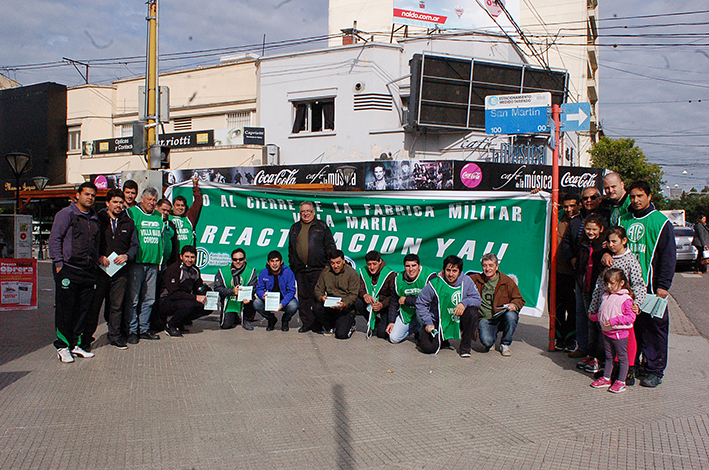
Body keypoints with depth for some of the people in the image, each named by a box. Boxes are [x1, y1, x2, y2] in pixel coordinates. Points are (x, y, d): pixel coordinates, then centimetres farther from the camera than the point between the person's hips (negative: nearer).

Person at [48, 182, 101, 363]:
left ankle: (75, 344, 17)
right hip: (68, 270, -6)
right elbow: (54, 239, -6)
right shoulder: (66, 214, -1)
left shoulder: (94, 219, 17)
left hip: (88, 271, 6)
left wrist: (96, 262, 15)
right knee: (65, 309, -2)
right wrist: (59, 263, -12)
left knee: (83, 310, 7)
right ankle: (62, 346, 7)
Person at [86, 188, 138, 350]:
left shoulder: (128, 223, 12)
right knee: (94, 304, 1)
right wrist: (99, 257, -12)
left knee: (117, 305, 8)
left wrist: (127, 256, -5)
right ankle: (86, 337, 11)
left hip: (121, 271, 3)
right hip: (100, 270, -2)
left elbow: (134, 245, 14)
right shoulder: (98, 220, 2)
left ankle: (115, 335, 19)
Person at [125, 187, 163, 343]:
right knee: (133, 298, -3)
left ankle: (144, 328, 17)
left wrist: (160, 259, 18)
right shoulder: (132, 213, 0)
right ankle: (132, 330, 4)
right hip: (136, 262, -5)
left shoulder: (159, 216, 17)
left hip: (153, 262, 5)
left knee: (149, 299, 8)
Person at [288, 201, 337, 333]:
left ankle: (318, 325, 2)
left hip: (318, 269, -3)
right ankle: (307, 323, 14)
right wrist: (292, 265, 15)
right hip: (301, 270, 4)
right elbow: (291, 249, 22)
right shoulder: (294, 228, 18)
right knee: (304, 297, 5)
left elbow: (330, 245, 5)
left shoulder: (321, 226, 8)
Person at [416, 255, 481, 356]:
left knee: (471, 310, -29)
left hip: (458, 322, 1)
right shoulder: (435, 284, -13)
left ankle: (465, 346, -10)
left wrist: (464, 303, -28)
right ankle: (442, 340, 19)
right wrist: (428, 322, -11)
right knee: (428, 347, -21)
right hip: (438, 322, -1)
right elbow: (421, 303, -4)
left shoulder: (466, 282, -9)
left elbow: (477, 299, -7)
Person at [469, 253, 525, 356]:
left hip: (503, 318, 0)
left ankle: (505, 345, -7)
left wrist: (514, 305, -15)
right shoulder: (475, 280, 8)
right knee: (487, 342, -28)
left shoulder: (508, 281, 4)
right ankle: (492, 338, 15)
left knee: (511, 316, -35)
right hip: (485, 319, 0)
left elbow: (519, 299, 9)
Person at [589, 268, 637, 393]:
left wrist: (613, 321, -24)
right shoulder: (605, 296, 8)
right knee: (609, 356, 17)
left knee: (622, 357, 5)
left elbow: (630, 317, -19)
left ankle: (621, 382, 13)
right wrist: (594, 317, 11)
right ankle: (606, 378, 27)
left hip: (619, 333, -7)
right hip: (606, 332, 7)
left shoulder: (625, 299, -15)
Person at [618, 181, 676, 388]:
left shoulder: (661, 222, -1)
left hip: (650, 285, -3)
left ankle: (655, 370, 10)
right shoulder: (623, 219, 11)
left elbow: (668, 255, -2)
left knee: (653, 326, 0)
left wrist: (663, 285, -8)